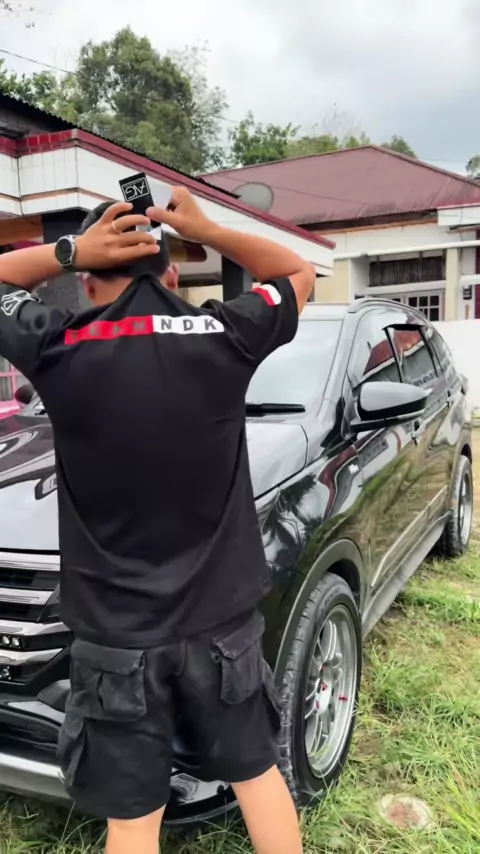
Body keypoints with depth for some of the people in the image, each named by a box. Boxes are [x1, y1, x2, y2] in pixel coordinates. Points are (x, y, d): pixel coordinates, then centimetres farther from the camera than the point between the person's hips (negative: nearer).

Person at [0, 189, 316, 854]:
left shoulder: (59, 350, -11)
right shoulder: (223, 337, -9)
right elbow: (300, 272, 9)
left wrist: (68, 251, -6)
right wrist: (207, 231, 1)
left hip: (115, 635, -1)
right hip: (223, 621, 2)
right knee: (258, 773, 24)